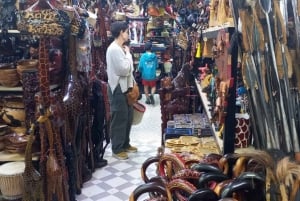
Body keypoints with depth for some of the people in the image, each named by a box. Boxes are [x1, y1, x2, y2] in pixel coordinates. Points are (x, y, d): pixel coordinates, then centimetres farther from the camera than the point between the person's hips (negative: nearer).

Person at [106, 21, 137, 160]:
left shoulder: (120, 48, 12)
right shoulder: (114, 49, -18)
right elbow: (124, 69, -23)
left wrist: (132, 84, 13)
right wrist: (128, 54, -10)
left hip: (125, 87, 10)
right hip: (118, 89, -10)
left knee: (128, 117, 17)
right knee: (119, 120, -1)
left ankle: (125, 144, 30)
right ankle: (117, 149, 12)